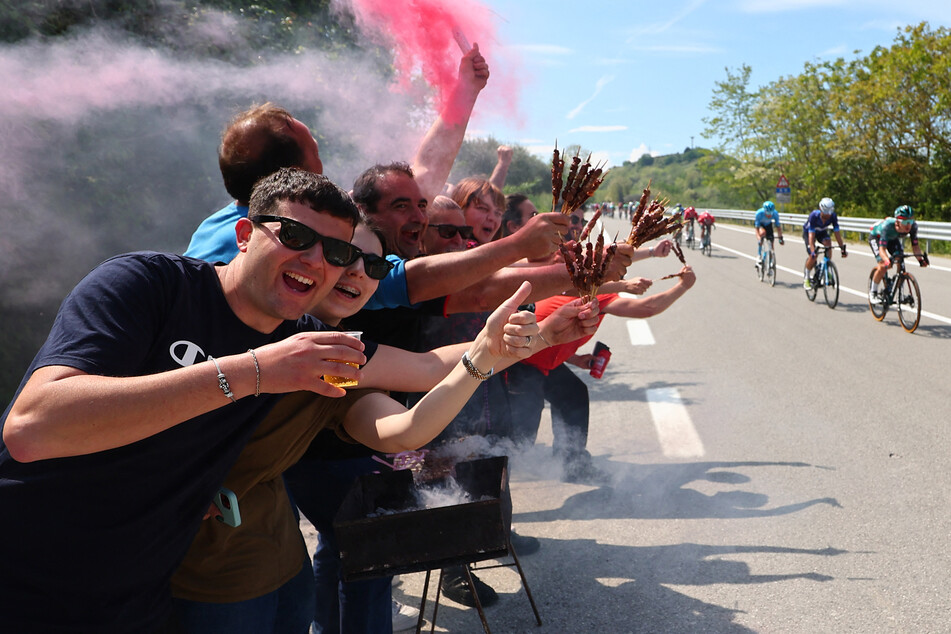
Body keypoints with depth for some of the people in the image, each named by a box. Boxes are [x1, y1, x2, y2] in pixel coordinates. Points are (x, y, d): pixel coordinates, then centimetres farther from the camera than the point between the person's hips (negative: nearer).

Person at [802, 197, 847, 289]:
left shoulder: (833, 216, -27)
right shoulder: (814, 216, -36)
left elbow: (837, 232, -23)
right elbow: (811, 235, -39)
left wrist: (843, 248, -28)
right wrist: (813, 251, -49)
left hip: (822, 231, 3)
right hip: (808, 232, -3)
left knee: (828, 243, -29)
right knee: (812, 257, -18)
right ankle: (806, 278, 5)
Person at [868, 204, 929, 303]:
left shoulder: (913, 226, -31)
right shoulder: (887, 226, -43)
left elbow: (915, 245, -24)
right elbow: (882, 249, -45)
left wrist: (920, 258, -43)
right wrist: (887, 261, -65)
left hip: (893, 238, 5)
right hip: (876, 236, -4)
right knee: (883, 266, -21)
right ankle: (872, 292, -2)